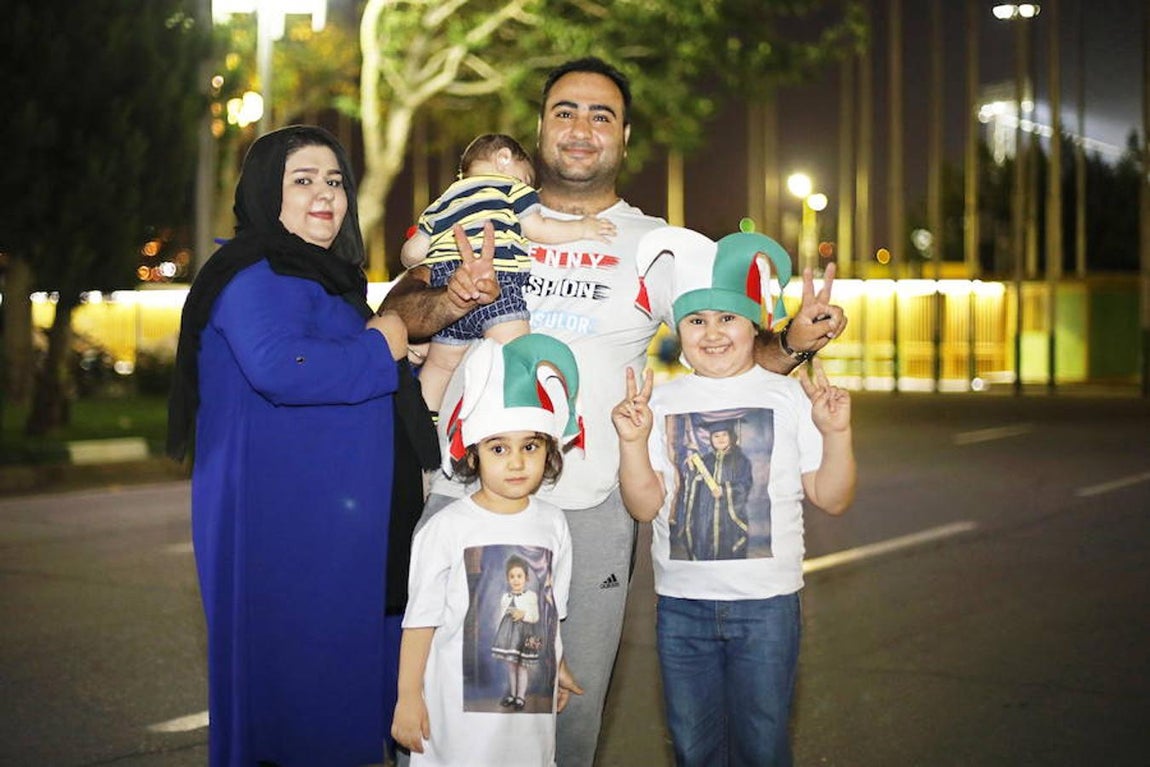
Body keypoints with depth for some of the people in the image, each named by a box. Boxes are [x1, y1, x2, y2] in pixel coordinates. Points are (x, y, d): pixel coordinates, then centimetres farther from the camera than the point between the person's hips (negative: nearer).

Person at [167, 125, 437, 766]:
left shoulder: (320, 276, 21)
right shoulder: (259, 274, -12)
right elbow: (277, 367, -32)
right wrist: (379, 347, -18)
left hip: (324, 523, 10)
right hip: (276, 520, -10)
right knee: (291, 678, -7)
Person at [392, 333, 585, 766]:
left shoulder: (552, 525, 4)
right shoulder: (447, 528, -9)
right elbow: (421, 619, -6)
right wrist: (408, 697, -5)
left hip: (533, 707, 4)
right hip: (457, 709, -4)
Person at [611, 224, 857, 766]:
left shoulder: (789, 397, -1)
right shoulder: (660, 403, 3)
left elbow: (832, 498, -1)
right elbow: (645, 506, -2)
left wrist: (836, 433, -15)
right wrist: (633, 441, -16)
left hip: (767, 602, -2)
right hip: (680, 603, 2)